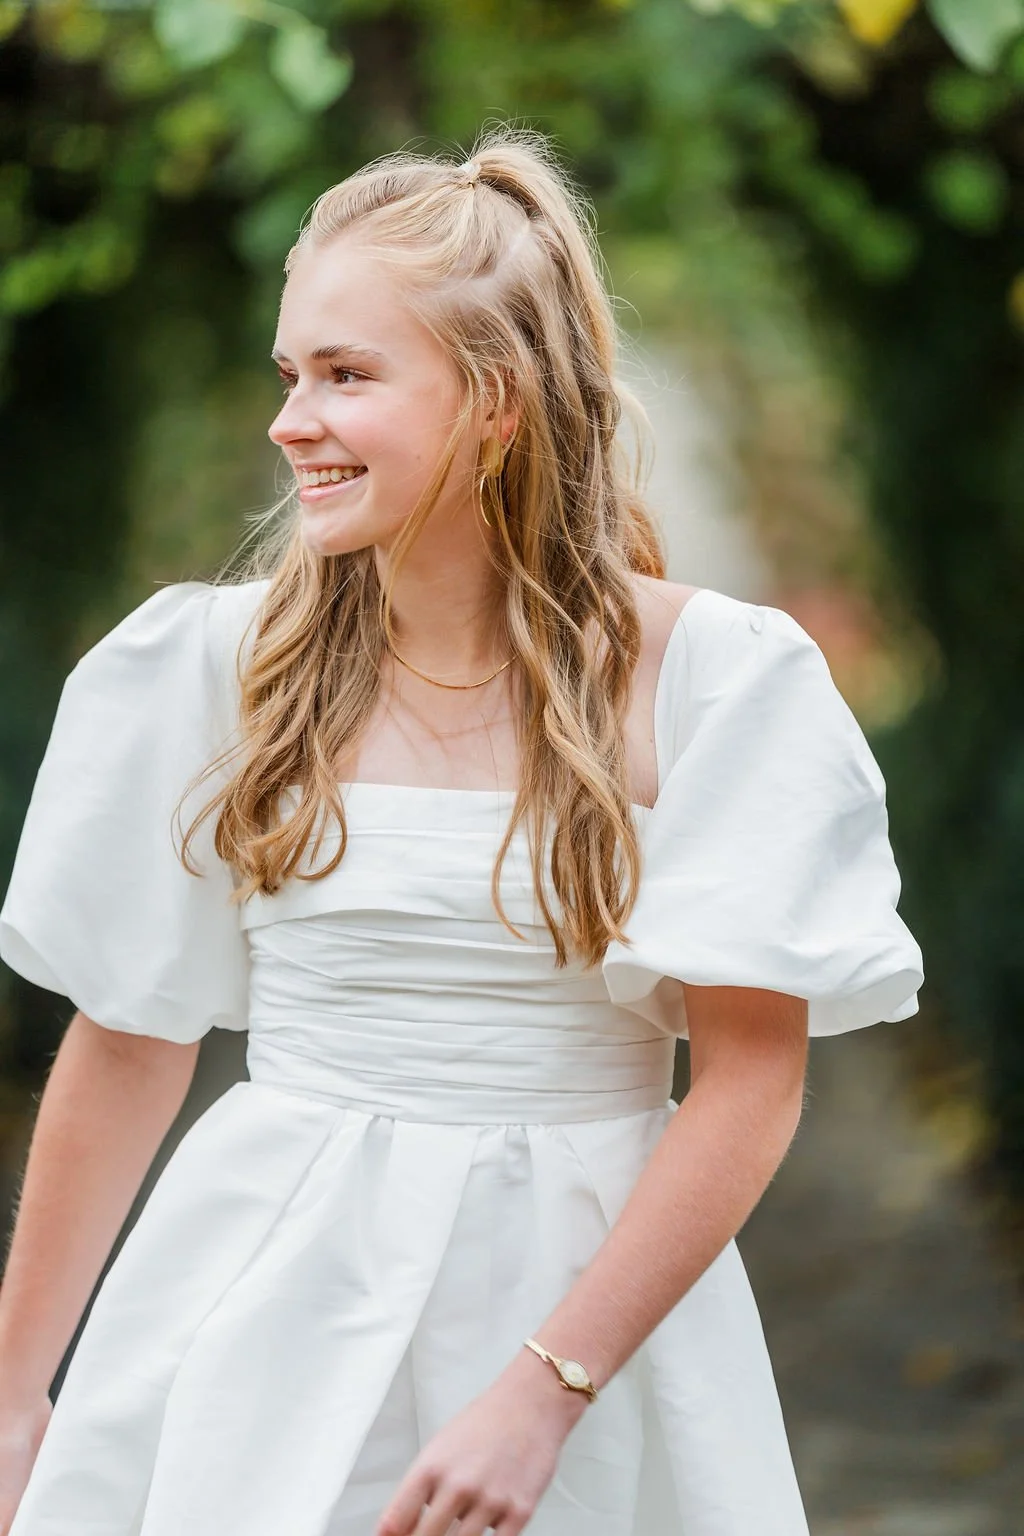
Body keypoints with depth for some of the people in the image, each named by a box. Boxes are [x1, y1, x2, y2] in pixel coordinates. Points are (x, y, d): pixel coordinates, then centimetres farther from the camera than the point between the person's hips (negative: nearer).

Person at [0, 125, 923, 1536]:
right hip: (269, 1314, 2)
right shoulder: (211, 665, -1)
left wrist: (545, 1391, -17)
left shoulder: (718, 680, -8)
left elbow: (752, 1077, -9)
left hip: (599, 1293, -1)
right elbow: (128, 1043, 4)